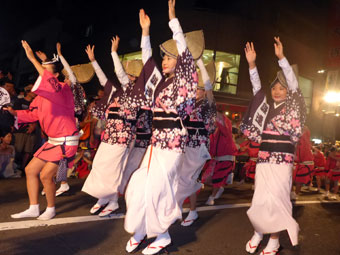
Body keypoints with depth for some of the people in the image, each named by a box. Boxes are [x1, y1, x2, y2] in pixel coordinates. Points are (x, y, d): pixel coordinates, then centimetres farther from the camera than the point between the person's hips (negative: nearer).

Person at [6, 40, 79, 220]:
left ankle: (51, 209, 13)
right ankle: (33, 209, 21)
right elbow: (32, 114, 17)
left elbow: (52, 87, -38)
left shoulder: (63, 89, -14)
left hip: (66, 141, -9)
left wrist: (32, 59, -37)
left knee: (45, 175, -12)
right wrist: (14, 112, -1)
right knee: (30, 170, 10)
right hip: (52, 141, 9)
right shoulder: (42, 94, 11)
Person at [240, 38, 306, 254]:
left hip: (282, 159, -3)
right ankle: (258, 232, 25)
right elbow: (257, 87, 5)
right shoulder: (266, 107, 11)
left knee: (276, 199, -1)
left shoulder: (291, 107, 2)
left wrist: (281, 57, -17)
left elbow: (293, 83, -8)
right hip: (264, 158, 3)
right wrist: (252, 63, -6)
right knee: (260, 199, 6)